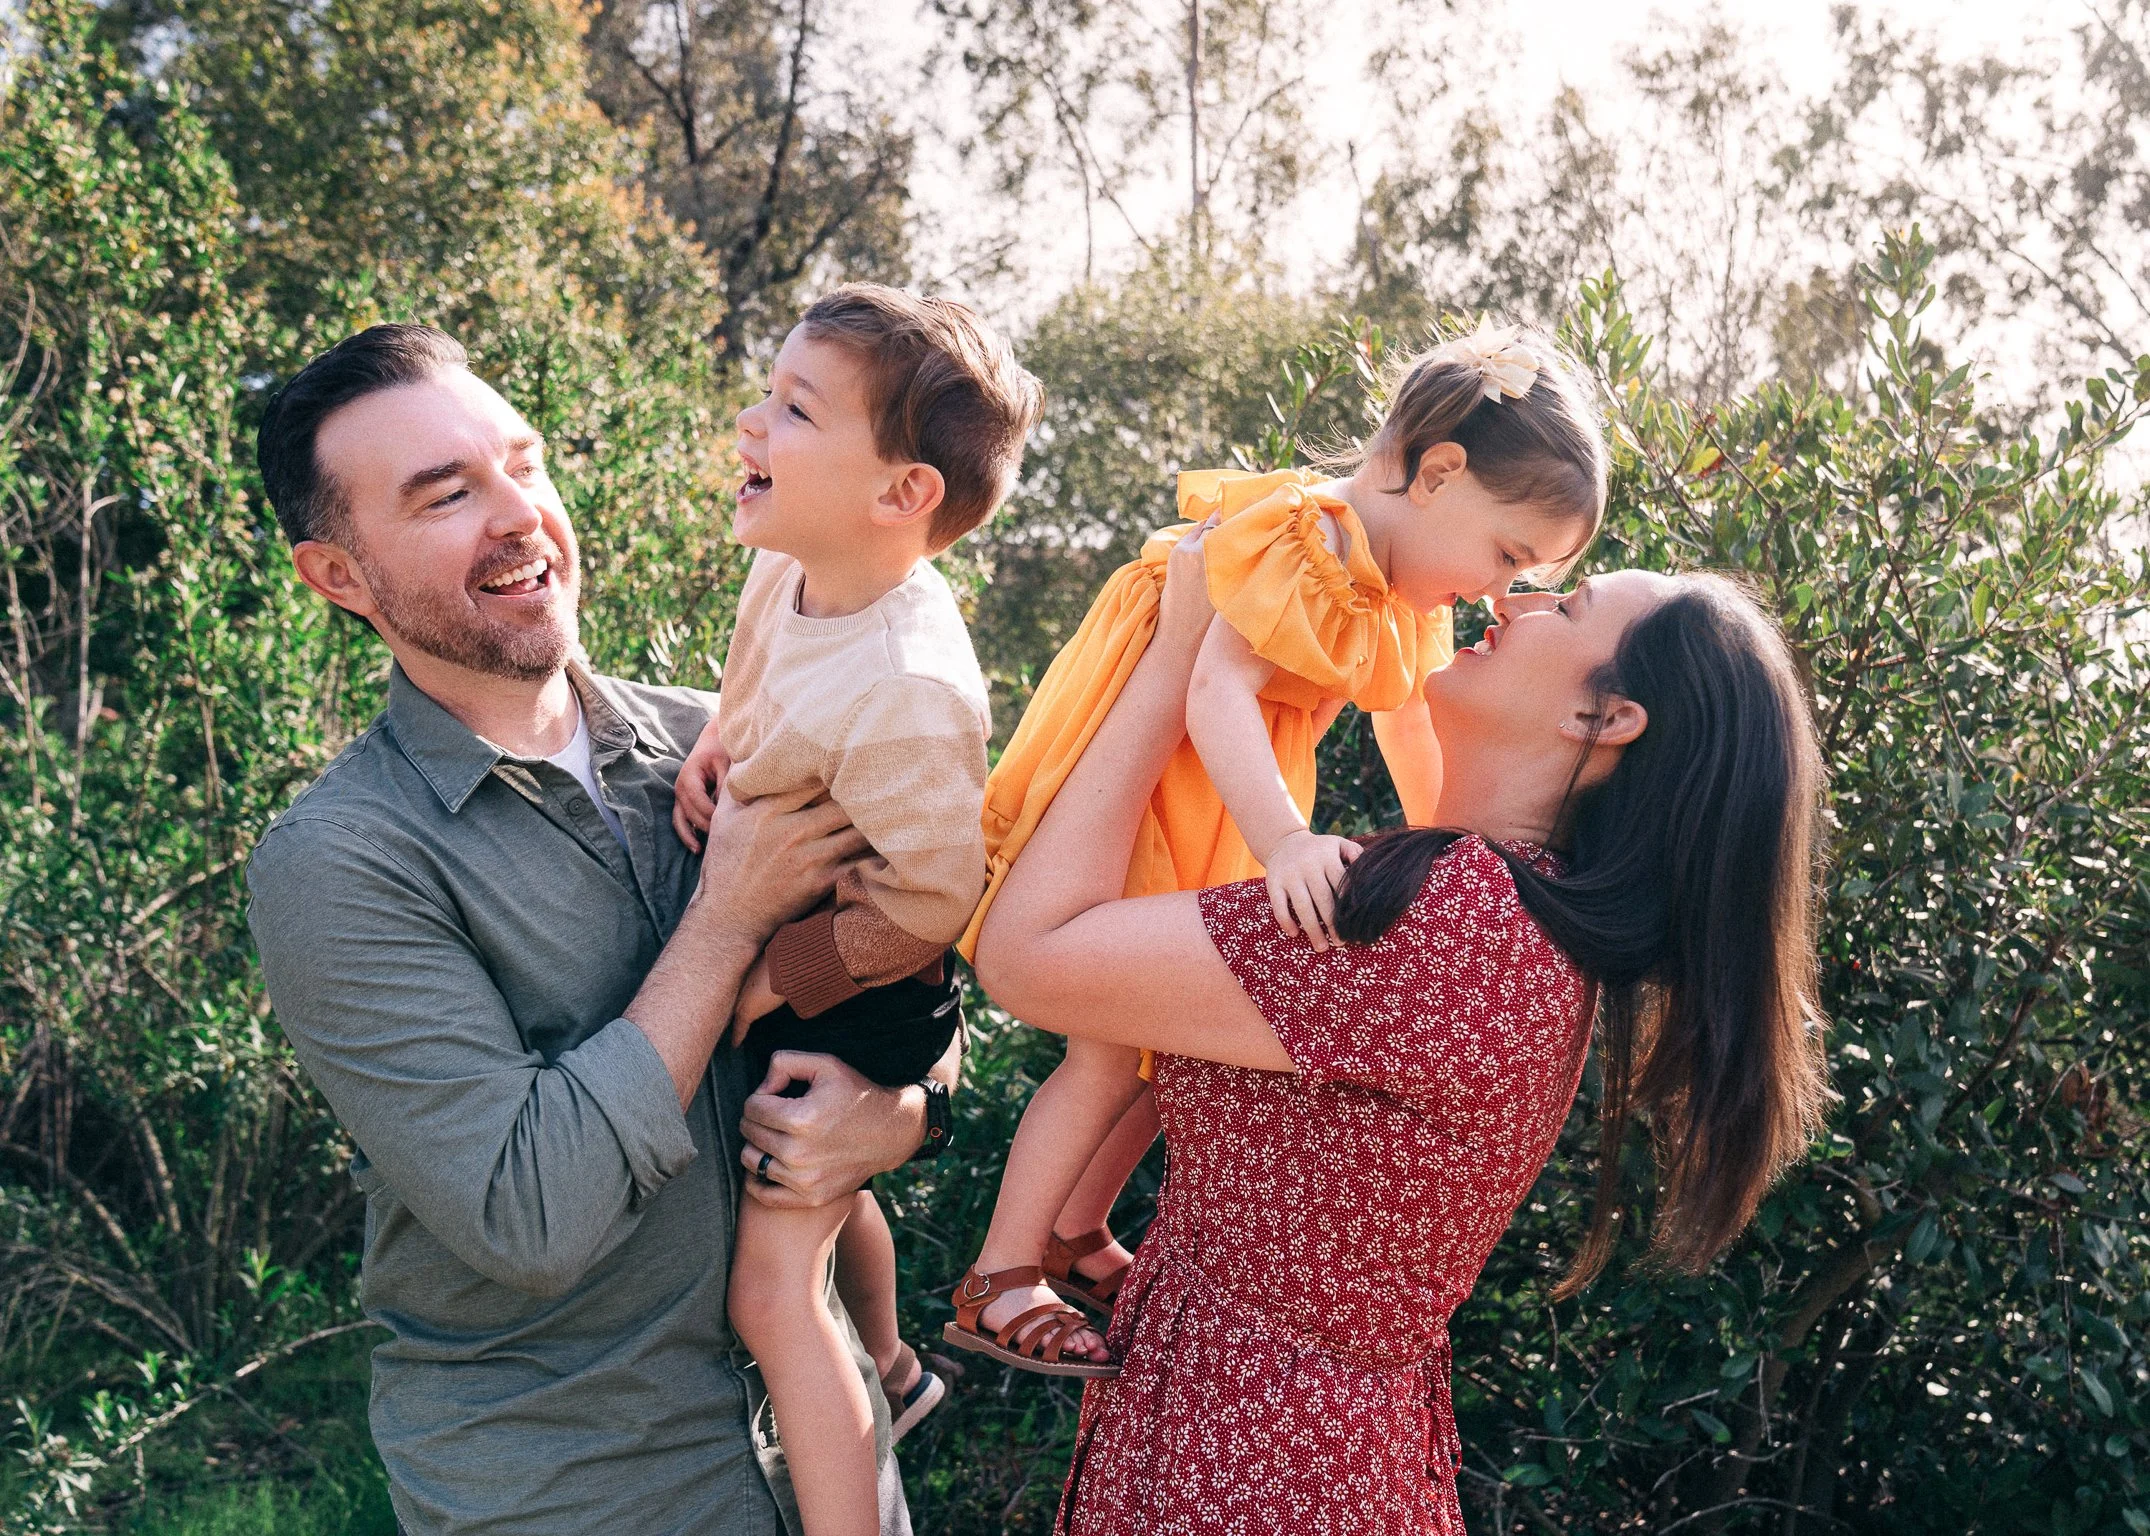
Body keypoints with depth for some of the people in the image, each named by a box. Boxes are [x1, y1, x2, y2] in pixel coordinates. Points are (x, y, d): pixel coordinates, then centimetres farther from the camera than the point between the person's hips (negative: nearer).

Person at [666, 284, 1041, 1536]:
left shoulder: (903, 695, -38)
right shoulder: (794, 566, -11)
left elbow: (922, 907, -30)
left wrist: (772, 978, -19)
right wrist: (719, 745, -9)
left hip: (847, 1003, -10)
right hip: (773, 965, 10)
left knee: (772, 1285, -8)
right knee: (824, 1185, 32)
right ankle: (891, 1371, 60)